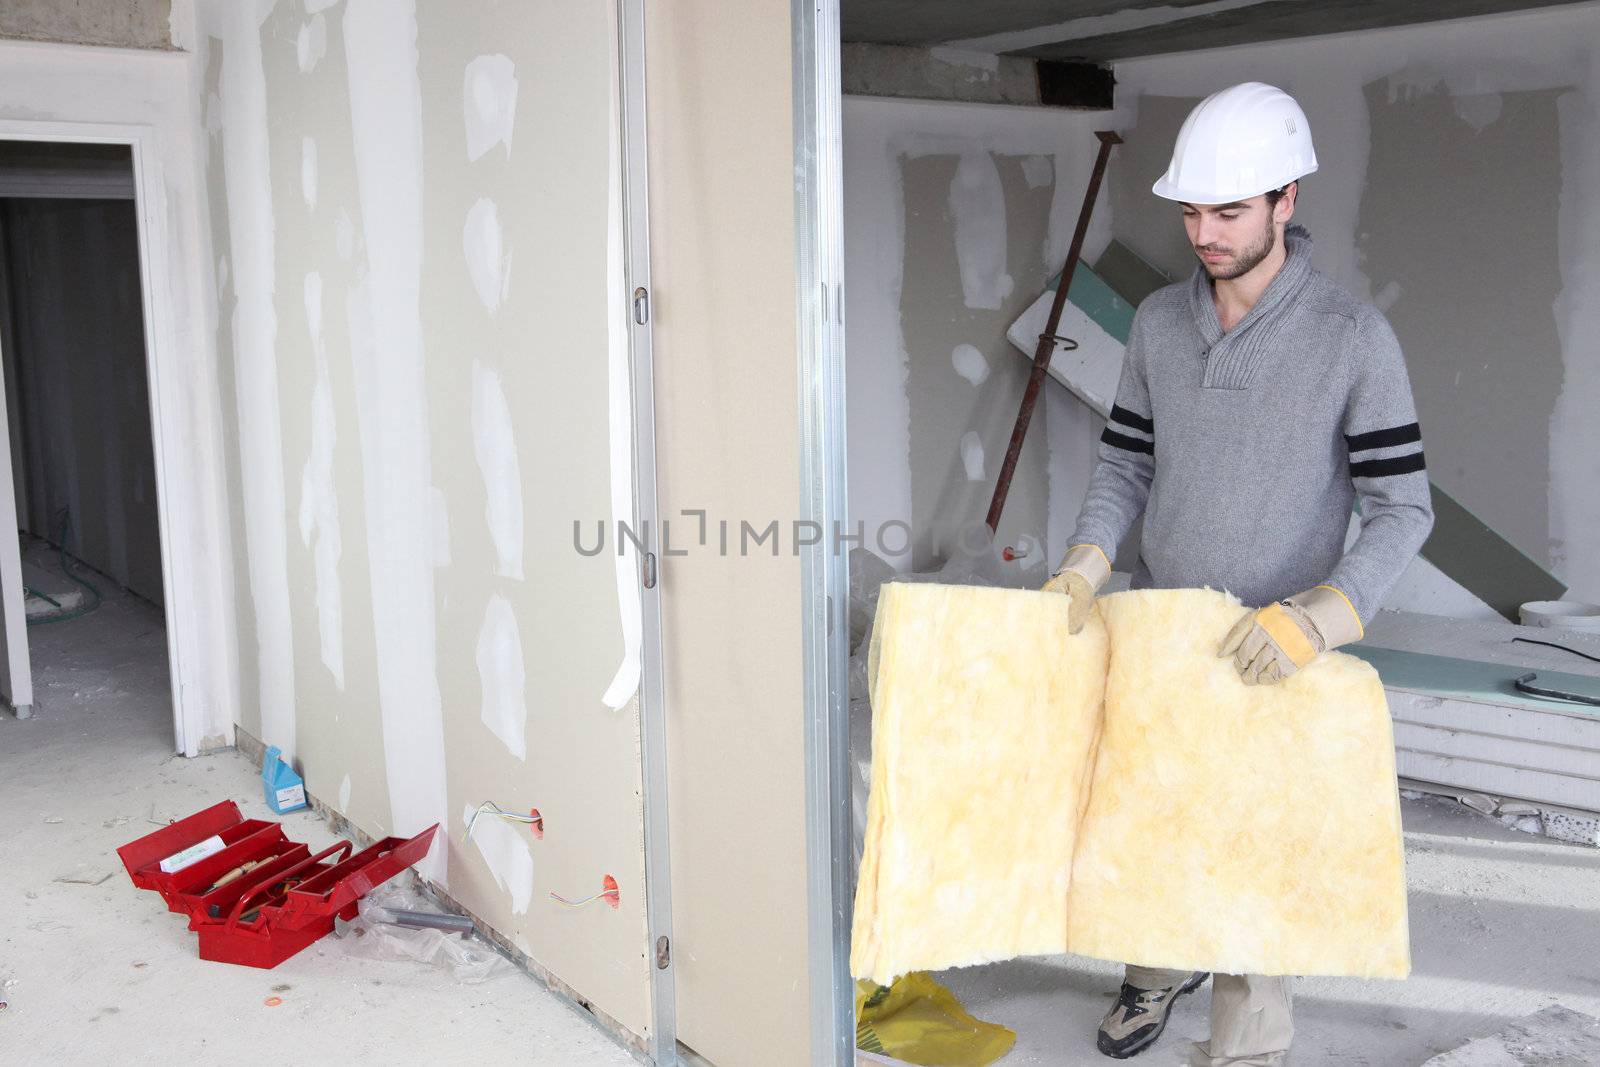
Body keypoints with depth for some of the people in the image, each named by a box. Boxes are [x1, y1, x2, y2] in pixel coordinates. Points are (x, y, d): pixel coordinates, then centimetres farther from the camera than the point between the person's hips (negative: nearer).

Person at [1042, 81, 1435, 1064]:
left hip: (1272, 651, -4)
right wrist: (1085, 567, -14)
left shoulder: (1356, 337, -18)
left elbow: (1402, 512, -17)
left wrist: (1315, 618, -32)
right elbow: (1126, 466, 3)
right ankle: (1160, 969, 45)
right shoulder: (1159, 321, -3)